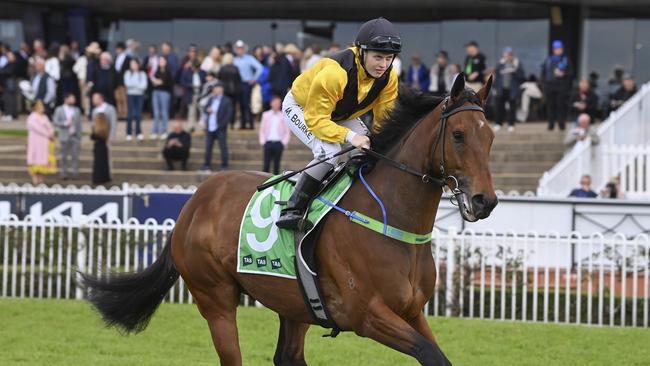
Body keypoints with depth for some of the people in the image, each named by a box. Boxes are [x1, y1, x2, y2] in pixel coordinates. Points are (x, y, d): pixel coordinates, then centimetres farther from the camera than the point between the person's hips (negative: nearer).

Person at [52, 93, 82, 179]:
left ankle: (75, 173, 0)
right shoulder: (59, 110, 4)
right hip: (64, 137, -1)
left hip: (75, 136, 1)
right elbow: (55, 121, -2)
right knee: (64, 157, 2)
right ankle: (64, 173, 8)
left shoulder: (77, 110, 10)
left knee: (75, 156, -4)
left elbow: (79, 124, 10)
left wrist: (79, 137, 5)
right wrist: (65, 123, -16)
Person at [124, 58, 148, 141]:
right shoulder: (127, 73, 5)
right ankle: (129, 133, 1)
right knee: (130, 114, -3)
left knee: (138, 114, -1)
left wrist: (133, 84, -9)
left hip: (140, 95, 1)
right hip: (130, 95, -1)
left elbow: (144, 85, -5)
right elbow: (127, 83, -6)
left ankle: (138, 132, 6)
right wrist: (138, 85, -6)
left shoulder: (142, 74, 4)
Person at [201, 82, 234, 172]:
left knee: (223, 147, -2)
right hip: (210, 127, 6)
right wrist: (207, 110, -6)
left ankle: (224, 166, 5)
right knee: (208, 147, 8)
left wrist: (222, 124, -17)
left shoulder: (226, 101, -4)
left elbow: (229, 113, -9)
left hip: (220, 128, -6)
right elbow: (205, 108, 19)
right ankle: (206, 165, 15)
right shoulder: (211, 99, 15)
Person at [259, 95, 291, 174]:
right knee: (266, 164, -4)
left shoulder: (283, 116, 5)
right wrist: (262, 141, 1)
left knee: (276, 164, 2)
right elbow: (262, 130, 12)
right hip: (268, 142, 1)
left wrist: (284, 142, -5)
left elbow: (287, 132, 5)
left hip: (278, 143, -1)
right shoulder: (266, 115, 10)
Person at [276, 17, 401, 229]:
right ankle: (293, 209, -23)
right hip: (300, 108, -7)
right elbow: (315, 119, -38)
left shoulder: (389, 77, -21)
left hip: (340, 115, 7)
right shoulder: (334, 73, -42)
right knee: (330, 150, -30)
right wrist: (350, 136, -50)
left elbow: (385, 118, -11)